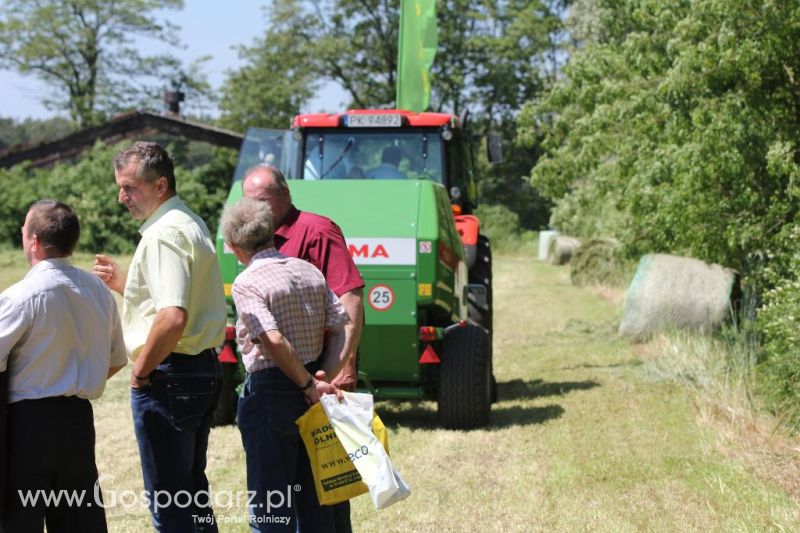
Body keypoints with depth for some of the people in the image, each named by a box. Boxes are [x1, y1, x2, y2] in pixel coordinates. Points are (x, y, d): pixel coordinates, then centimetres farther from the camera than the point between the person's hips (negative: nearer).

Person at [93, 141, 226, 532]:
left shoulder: (164, 233, -18)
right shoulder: (191, 223, 14)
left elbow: (173, 317, -29)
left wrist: (141, 371, -16)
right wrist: (121, 282, 16)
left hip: (169, 375, -10)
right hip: (203, 369, 11)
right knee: (192, 490, 19)